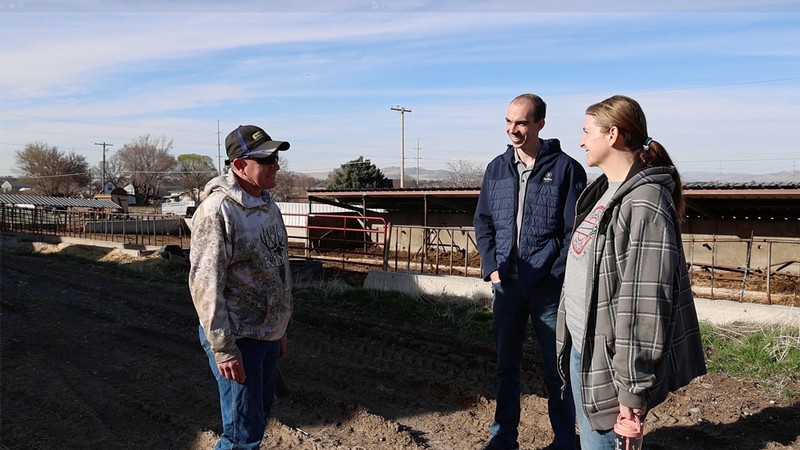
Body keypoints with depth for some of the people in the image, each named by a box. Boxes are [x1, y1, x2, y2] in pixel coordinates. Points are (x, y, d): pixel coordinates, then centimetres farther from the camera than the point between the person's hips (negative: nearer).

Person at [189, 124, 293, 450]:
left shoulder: (268, 206, 8)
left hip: (267, 335, 8)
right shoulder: (217, 210, -18)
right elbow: (205, 284, -21)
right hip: (238, 339, -8)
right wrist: (223, 349, -21)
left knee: (260, 415, 19)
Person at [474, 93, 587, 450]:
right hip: (506, 284, 4)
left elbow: (574, 231, -8)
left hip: (548, 287, -4)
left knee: (556, 370, 8)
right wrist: (492, 267, -1)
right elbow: (482, 222, 11)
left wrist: (557, 277, -14)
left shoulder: (565, 169, -7)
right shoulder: (497, 168, 7)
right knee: (506, 366, 14)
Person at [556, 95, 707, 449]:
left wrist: (633, 390, -23)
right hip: (581, 347, 9)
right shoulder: (604, 191, 10)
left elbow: (646, 306, -25)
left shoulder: (643, 203, -21)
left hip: (607, 359, -9)